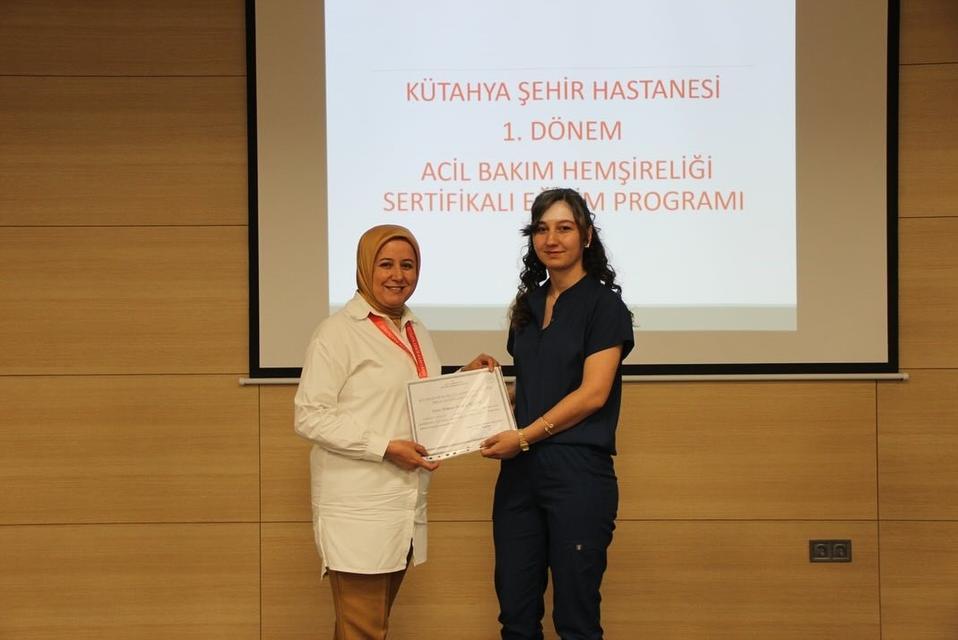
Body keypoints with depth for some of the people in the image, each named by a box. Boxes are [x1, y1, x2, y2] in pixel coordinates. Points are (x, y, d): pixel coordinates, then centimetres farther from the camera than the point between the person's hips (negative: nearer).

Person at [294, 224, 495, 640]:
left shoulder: (416, 332, 16)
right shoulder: (338, 331, -8)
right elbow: (310, 417, -14)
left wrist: (466, 378, 8)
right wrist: (386, 447, -18)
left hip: (405, 508, 7)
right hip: (358, 511, -7)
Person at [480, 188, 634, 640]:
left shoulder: (603, 304, -3)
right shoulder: (528, 305, 16)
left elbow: (593, 394, -12)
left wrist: (524, 436, -15)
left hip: (577, 471, -6)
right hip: (520, 472, 6)